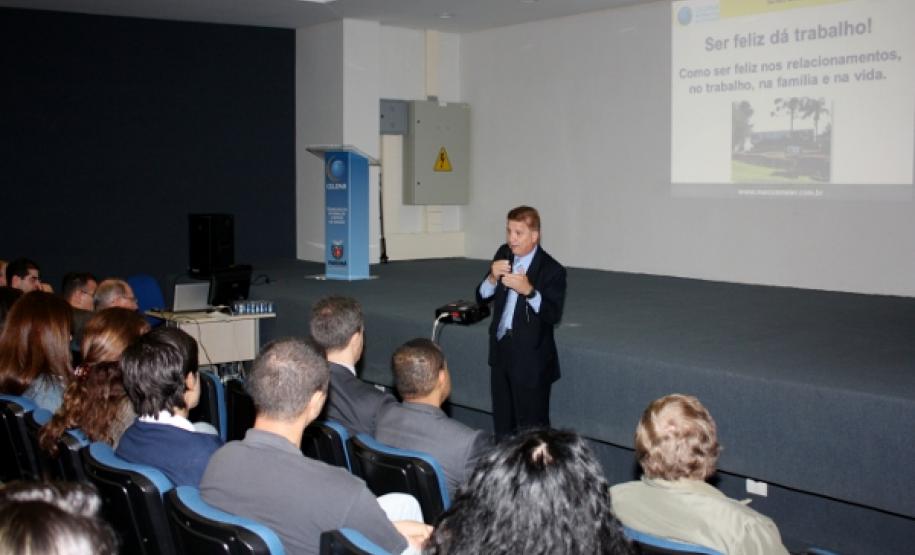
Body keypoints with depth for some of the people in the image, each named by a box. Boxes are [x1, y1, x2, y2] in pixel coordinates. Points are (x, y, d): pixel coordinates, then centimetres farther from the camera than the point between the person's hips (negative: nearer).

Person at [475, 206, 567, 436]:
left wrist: (528, 290, -34)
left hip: (531, 359, -6)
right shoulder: (503, 255, 5)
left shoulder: (552, 270, -15)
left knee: (531, 425, 1)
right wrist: (492, 278, -15)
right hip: (501, 350, 7)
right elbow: (482, 297, 6)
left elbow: (553, 315, -21)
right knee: (502, 421, 19)